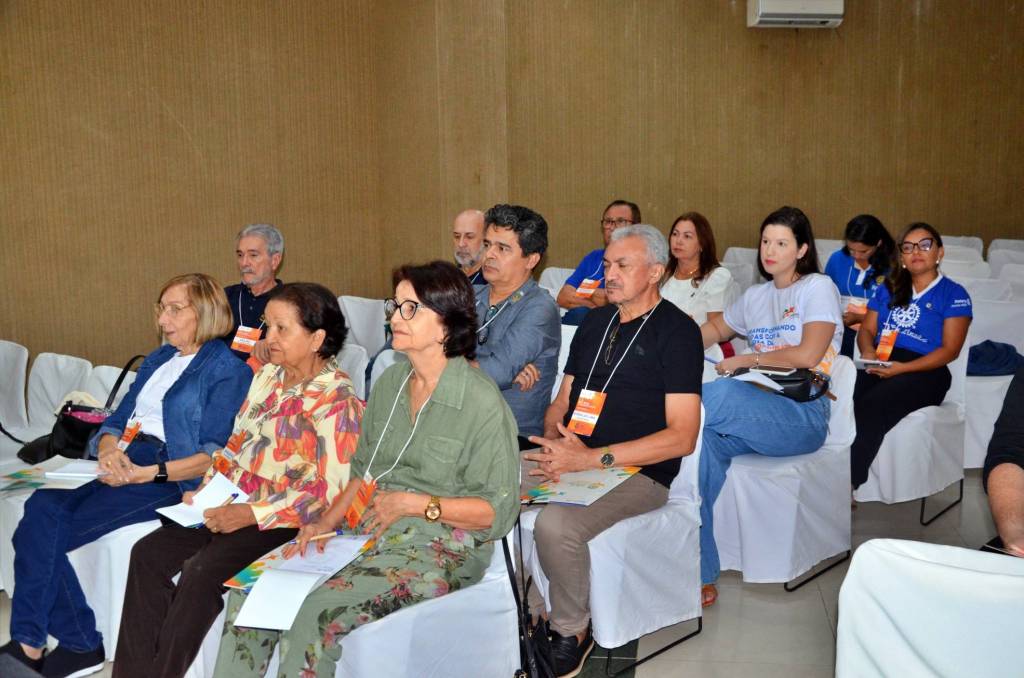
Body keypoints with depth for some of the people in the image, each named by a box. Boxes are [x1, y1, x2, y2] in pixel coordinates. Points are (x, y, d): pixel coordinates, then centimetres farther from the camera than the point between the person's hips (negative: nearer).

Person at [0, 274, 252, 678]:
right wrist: (108, 449, -5)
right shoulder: (158, 360, 23)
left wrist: (147, 473, -21)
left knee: (47, 531, -21)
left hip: (170, 477, -7)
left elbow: (216, 455, -10)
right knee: (41, 507, -21)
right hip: (121, 466, 7)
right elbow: (117, 420, 20)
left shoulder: (227, 370, -2)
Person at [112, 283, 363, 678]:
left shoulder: (338, 400, -14)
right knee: (149, 553, -9)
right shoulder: (267, 375, 10)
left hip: (286, 522, -8)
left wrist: (251, 514, -22)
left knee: (202, 572, -26)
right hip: (236, 505, 8)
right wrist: (207, 491, 2)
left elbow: (330, 491, -19)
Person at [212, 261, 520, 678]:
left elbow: (499, 510, -12)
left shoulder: (482, 402, -12)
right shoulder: (389, 383, 10)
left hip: (438, 547, -7)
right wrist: (328, 521, 2)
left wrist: (414, 503, -19)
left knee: (321, 612, -29)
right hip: (367, 530, 7)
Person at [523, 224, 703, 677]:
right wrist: (554, 438, -4)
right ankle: (532, 616, 1)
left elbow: (682, 437, -14)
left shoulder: (677, 331, -6)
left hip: (637, 472, -7)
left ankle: (572, 632, -4)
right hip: (571, 457, 7)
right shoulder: (595, 322, 16)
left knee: (555, 524, -33)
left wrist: (591, 458, -20)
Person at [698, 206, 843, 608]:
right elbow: (715, 329, 38)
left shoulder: (818, 288, 2)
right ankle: (700, 575, -31)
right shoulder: (755, 296, 22)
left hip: (802, 415, -5)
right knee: (704, 439, -30)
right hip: (758, 411, 5)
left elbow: (808, 355, -11)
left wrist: (745, 360, -6)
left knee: (720, 394, -37)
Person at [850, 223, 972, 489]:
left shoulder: (954, 294, 8)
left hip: (924, 371, -4)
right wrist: (868, 352, -5)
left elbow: (950, 350, -1)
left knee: (871, 407, -35)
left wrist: (902, 368, -14)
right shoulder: (888, 288, 24)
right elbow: (867, 329, 21)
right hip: (879, 364, 4)